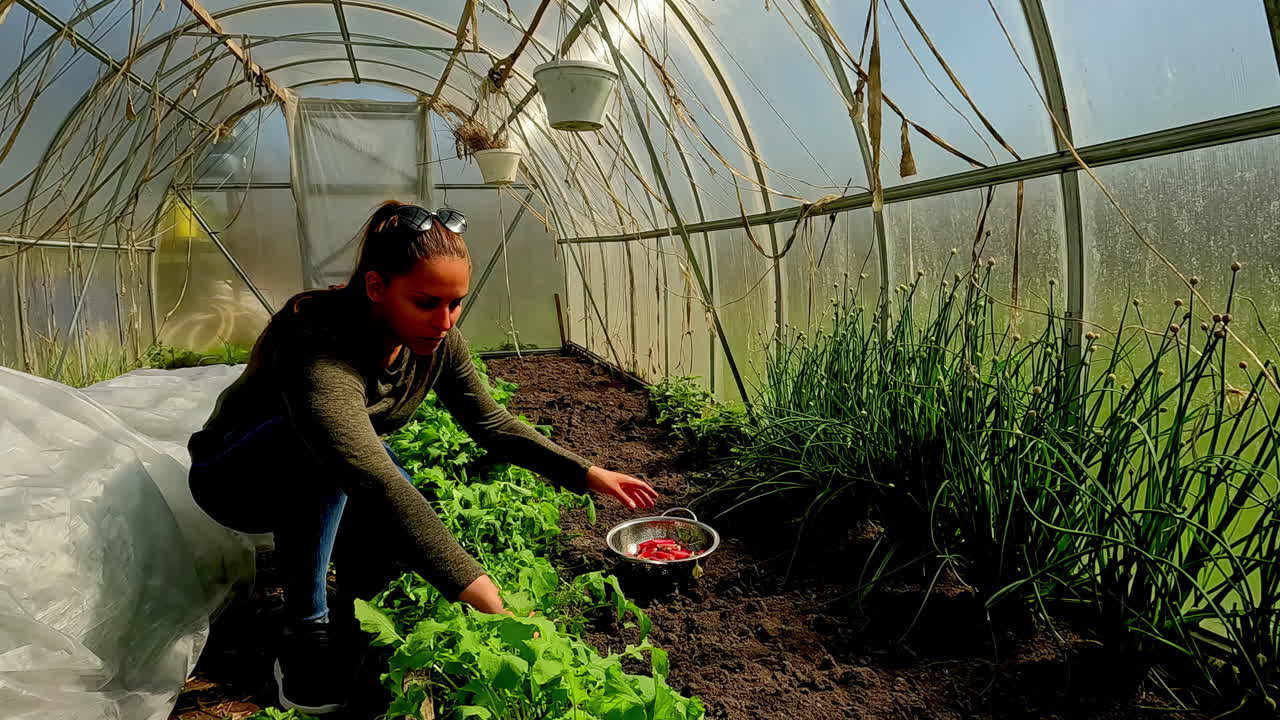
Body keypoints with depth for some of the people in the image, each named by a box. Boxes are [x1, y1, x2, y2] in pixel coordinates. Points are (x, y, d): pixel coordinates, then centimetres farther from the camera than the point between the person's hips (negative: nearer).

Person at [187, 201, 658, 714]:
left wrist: (587, 474, -14)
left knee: (410, 525, -22)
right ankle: (305, 636, -20)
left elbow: (492, 424, -5)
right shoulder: (320, 346, -40)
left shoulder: (438, 340, -18)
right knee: (314, 445, -37)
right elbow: (376, 482, -52)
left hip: (326, 488, 6)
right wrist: (492, 610, -58)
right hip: (235, 476, -5)